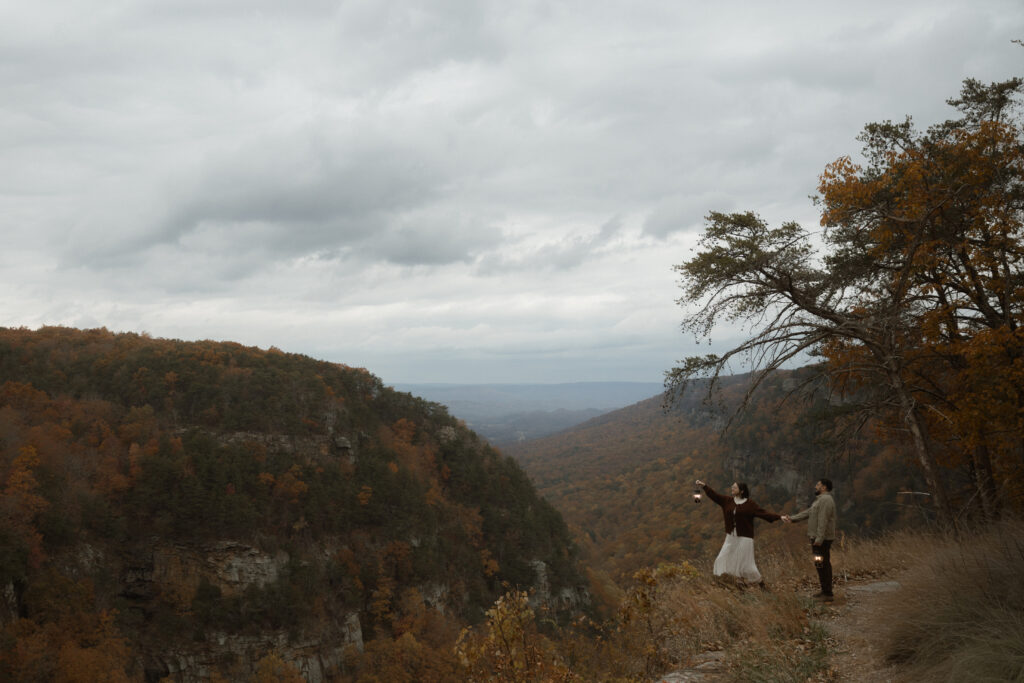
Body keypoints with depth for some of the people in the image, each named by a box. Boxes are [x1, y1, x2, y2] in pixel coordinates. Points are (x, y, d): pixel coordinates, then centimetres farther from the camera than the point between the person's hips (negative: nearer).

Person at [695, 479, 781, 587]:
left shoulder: (750, 504, -10)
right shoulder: (728, 501, 4)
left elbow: (763, 513, -14)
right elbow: (715, 495, 6)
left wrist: (779, 517, -23)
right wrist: (704, 486, -1)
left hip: (744, 538, -6)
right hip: (731, 537, 6)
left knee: (746, 563, -1)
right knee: (722, 560, 5)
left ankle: (760, 581, 19)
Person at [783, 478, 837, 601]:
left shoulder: (826, 500, -14)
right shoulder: (820, 500, 20)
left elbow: (823, 520, -22)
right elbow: (807, 513, 20)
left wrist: (819, 538, -26)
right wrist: (791, 518, 14)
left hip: (822, 539, -10)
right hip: (818, 538, 10)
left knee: (822, 565, -9)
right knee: (823, 565, 13)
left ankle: (827, 593, -7)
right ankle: (826, 591, 19)